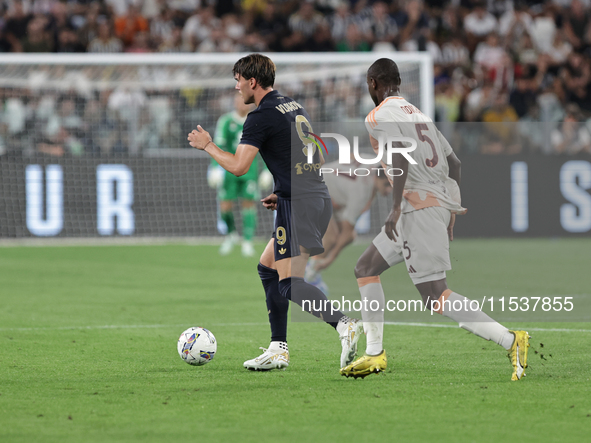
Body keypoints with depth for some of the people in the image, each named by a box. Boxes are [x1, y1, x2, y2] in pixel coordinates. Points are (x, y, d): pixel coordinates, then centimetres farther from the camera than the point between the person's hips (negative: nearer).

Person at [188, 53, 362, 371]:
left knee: (289, 283, -11)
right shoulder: (294, 107, 19)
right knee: (267, 267, 17)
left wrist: (207, 146, 2)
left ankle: (344, 324, -30)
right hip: (318, 198, 9)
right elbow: (317, 159, 24)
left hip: (298, 204, -9)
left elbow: (238, 166, -14)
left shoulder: (262, 116, -9)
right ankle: (278, 350, 15)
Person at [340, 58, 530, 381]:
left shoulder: (380, 116, -4)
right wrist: (451, 209, 25)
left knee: (434, 296, -12)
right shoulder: (418, 114, 22)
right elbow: (453, 161, 20)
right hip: (441, 203, 9)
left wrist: (397, 208, -21)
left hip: (418, 207, -9)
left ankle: (510, 340, -21)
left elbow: (401, 158, -20)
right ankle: (374, 354, 18)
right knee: (366, 267, 19)